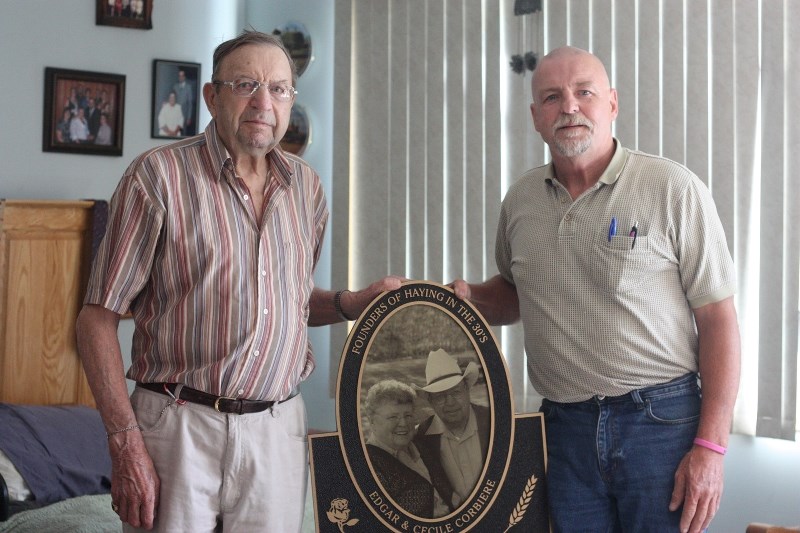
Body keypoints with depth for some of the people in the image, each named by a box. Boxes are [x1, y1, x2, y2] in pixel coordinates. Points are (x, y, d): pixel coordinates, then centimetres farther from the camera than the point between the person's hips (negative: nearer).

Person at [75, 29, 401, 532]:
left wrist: (356, 302, 2)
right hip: (180, 430, -4)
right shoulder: (159, 175, -6)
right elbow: (98, 318, -7)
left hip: (278, 432, 4)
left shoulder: (306, 185, 10)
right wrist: (126, 443, -14)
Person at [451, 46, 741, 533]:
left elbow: (718, 319, -8)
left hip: (661, 420, -4)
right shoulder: (520, 200, 8)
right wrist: (469, 296, 0)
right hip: (565, 426, 4)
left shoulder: (674, 188, -7)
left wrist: (711, 446, -14)